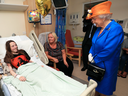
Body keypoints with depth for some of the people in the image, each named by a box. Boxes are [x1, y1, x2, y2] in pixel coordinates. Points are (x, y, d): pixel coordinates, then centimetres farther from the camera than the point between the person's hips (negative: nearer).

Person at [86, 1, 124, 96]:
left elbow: (108, 51, -26)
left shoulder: (116, 29, -22)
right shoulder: (100, 28, 2)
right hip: (95, 63, 7)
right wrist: (90, 54, -4)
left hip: (105, 66, -7)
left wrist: (95, 59, -14)